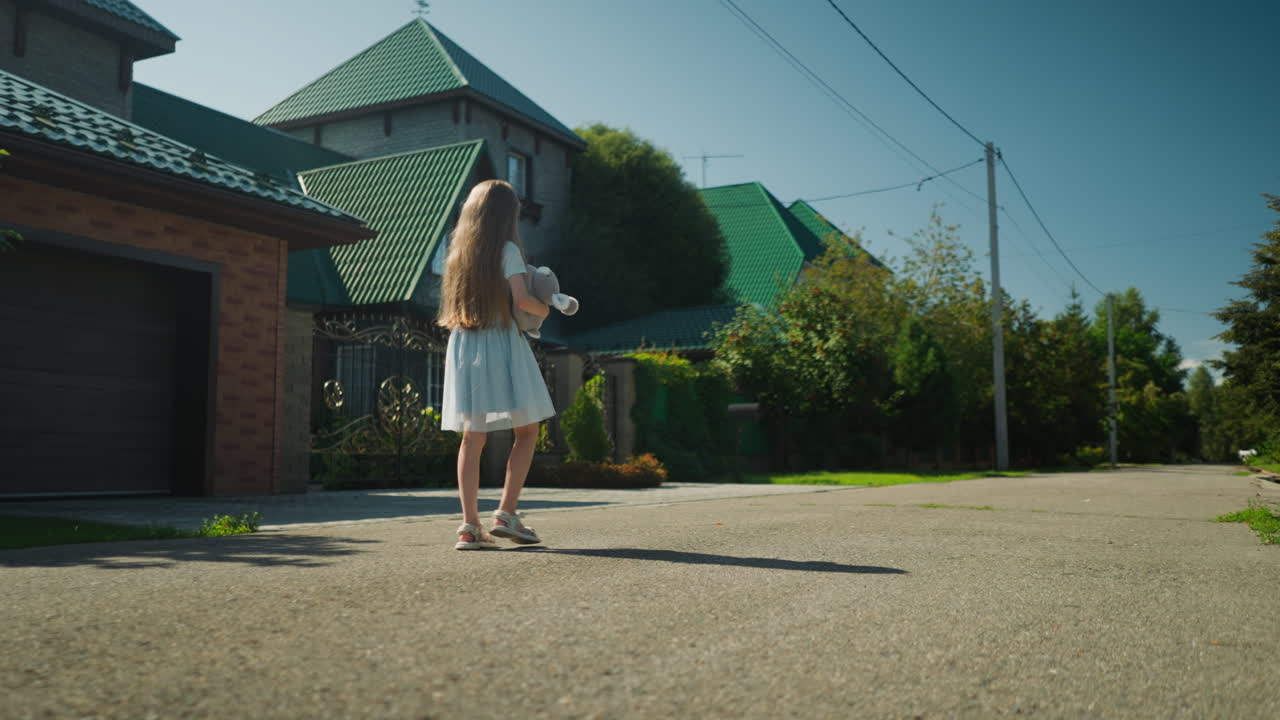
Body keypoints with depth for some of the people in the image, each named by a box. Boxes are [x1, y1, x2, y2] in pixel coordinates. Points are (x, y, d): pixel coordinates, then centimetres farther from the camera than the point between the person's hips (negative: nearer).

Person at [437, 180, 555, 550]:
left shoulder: (459, 252, 14)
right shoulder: (508, 250, -5)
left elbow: (452, 310, 14)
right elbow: (521, 298, -15)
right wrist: (542, 309, 3)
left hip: (464, 346, 6)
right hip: (501, 343, -6)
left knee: (472, 437, 6)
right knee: (527, 431, 5)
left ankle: (470, 525, 3)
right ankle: (506, 513, -4)